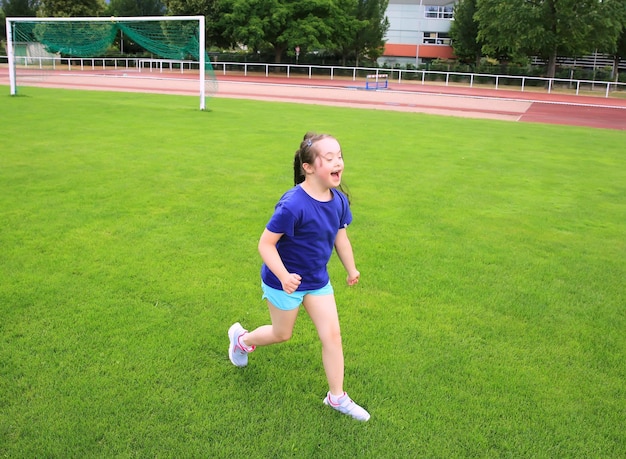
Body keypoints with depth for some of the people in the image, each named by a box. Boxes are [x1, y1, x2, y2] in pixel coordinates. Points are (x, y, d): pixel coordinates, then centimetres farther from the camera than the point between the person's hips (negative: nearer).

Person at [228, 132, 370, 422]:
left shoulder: (339, 201, -9)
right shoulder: (293, 205, -31)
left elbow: (340, 236, 8)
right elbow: (265, 244, -27)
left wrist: (351, 269, 18)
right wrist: (284, 276, -38)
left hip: (318, 280, 6)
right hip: (285, 282, -6)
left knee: (332, 335, 5)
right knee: (282, 334, 17)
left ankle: (337, 397, 23)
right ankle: (241, 338, 48)